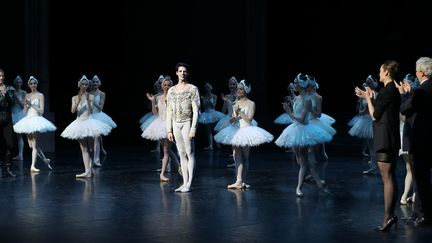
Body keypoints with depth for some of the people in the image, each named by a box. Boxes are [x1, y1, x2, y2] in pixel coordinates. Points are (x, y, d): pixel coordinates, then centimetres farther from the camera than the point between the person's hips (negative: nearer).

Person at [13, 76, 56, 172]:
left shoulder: (40, 95, -3)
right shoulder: (27, 95, 13)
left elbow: (41, 110, -8)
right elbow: (25, 110, 12)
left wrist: (32, 104, -12)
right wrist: (27, 104, -6)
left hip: (36, 119, -6)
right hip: (28, 119, 6)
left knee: (34, 144, -9)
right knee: (31, 145, 9)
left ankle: (33, 166, -9)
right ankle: (45, 160, 23)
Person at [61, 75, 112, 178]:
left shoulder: (91, 97, -2)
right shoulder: (75, 98, 3)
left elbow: (91, 111, -11)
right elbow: (73, 111, -10)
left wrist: (87, 100, -20)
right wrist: (79, 100, -19)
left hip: (89, 122, -1)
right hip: (79, 123, 2)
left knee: (90, 148, 4)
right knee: (84, 149, -2)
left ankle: (89, 169, 16)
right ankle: (87, 171, -7)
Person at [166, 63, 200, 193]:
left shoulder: (192, 89, -2)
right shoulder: (171, 90, 11)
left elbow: (196, 111, -7)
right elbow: (169, 111, 14)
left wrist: (193, 129, -15)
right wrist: (169, 130, 9)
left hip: (187, 123, -5)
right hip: (176, 124, 5)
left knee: (190, 153, -3)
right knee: (182, 154, 8)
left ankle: (189, 184, -2)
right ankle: (184, 183, 12)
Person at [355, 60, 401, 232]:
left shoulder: (387, 91, -14)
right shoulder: (393, 91, 15)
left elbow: (374, 115, -12)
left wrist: (367, 98, 1)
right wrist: (368, 97, 21)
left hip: (385, 140, -10)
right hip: (391, 140, 10)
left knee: (387, 178, -9)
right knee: (390, 177, 13)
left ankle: (388, 217, -9)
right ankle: (391, 215, 19)